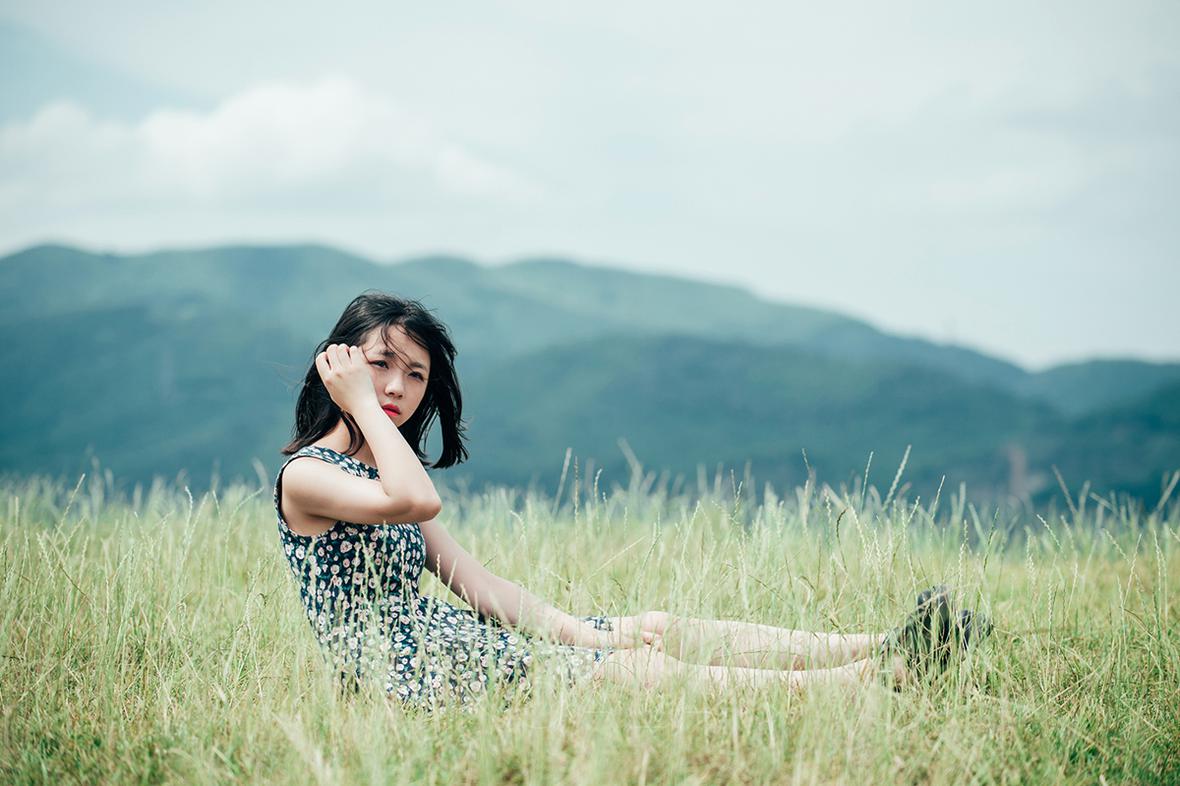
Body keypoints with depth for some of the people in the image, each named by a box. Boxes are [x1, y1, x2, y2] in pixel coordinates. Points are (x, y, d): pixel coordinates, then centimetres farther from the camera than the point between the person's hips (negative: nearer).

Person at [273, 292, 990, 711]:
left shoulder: (387, 470, 19)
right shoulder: (306, 476, -7)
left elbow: (478, 584, 9)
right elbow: (417, 501, -28)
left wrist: (586, 634, -3)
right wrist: (360, 405, -15)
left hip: (456, 642, 9)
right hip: (406, 674, -8)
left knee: (658, 632, -4)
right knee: (646, 670, -15)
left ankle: (883, 650, -8)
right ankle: (879, 674, -16)